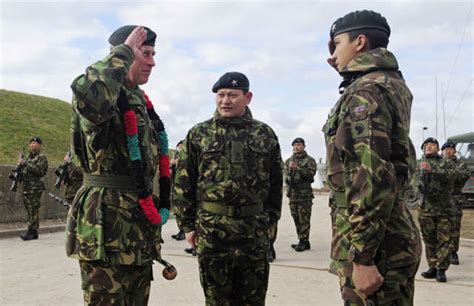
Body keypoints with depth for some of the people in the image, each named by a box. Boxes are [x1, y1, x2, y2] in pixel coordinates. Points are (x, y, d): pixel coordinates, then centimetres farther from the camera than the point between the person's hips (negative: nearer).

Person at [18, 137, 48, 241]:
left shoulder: (41, 157, -4)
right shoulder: (29, 157, 21)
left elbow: (38, 170, -19)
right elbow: (24, 171, 26)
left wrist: (25, 163, -20)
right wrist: (20, 164, 6)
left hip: (35, 188, -8)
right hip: (26, 188, 8)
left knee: (33, 210, -10)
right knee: (29, 209, 8)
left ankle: (31, 231, -11)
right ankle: (34, 233, 13)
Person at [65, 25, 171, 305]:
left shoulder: (142, 102, 17)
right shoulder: (105, 94, -10)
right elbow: (89, 96, -38)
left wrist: (162, 204, 20)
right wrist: (124, 52, -22)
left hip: (142, 221, 9)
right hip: (107, 221, -9)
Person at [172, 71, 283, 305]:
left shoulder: (265, 135, 6)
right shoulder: (198, 134, 3)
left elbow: (275, 183, 10)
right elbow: (183, 183, 3)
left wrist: (270, 220, 5)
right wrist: (188, 224, -1)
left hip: (255, 233, 1)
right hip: (210, 231, -1)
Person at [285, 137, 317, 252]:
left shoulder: (309, 160, 2)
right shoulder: (289, 160, 16)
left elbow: (310, 174, -11)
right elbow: (285, 174, 10)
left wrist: (297, 168, -19)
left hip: (305, 194, -5)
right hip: (292, 193, 5)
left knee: (304, 219, -7)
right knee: (296, 219, 8)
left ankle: (303, 241, -3)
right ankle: (305, 242, 17)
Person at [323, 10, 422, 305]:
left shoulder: (366, 90, -15)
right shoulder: (390, 82, 14)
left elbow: (373, 174, -24)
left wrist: (362, 255, -24)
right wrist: (345, 66, 33)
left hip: (375, 242, -10)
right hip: (393, 234, 10)